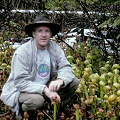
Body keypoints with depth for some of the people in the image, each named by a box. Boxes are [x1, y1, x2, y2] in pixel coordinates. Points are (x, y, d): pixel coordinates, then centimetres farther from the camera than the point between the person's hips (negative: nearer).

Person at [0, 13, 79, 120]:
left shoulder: (54, 47, -7)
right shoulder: (22, 52, -22)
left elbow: (66, 67, -11)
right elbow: (20, 82, -25)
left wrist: (60, 80, -35)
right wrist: (44, 90, -37)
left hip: (47, 87, 6)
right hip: (21, 90, -5)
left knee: (74, 82, -10)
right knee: (36, 100, -38)